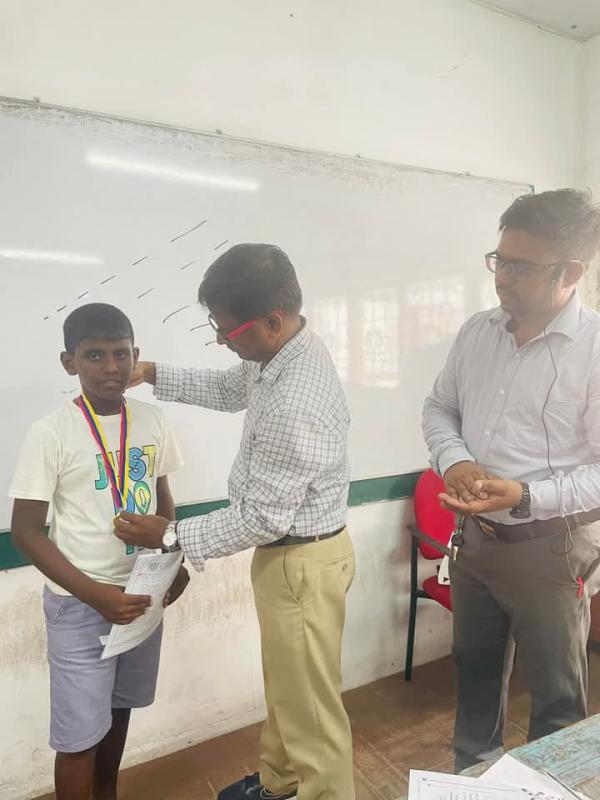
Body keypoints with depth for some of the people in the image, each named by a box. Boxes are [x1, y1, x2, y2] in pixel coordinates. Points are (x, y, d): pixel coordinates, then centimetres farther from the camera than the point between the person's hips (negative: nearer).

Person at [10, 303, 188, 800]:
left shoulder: (151, 420, -3)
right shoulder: (51, 433, -16)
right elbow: (27, 532, -13)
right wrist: (96, 594, -20)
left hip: (144, 592, 5)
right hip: (80, 604, -4)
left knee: (119, 707, 23)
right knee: (79, 732, 8)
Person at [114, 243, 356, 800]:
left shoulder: (295, 408, -35)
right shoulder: (281, 352, -5)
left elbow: (263, 519, -26)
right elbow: (230, 388, 16)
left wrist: (171, 535, -15)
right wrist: (152, 374, 7)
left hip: (301, 562, -10)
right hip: (286, 551, 10)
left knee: (309, 702, 13)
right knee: (284, 684, 29)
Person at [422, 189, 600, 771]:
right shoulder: (477, 332, 0)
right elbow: (438, 407, 8)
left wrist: (525, 497, -29)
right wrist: (454, 461, -11)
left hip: (550, 547, -5)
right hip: (473, 535, 6)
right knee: (475, 669, 24)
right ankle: (470, 776, 49)